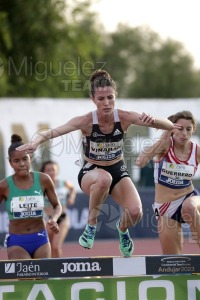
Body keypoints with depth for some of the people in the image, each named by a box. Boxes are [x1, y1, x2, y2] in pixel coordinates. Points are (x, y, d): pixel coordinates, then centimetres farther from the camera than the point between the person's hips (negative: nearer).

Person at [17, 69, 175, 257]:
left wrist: (152, 120, -41)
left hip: (118, 171, 3)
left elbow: (170, 126, -18)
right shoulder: (86, 121, -22)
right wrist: (36, 142, -54)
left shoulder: (124, 118, -17)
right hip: (90, 173, -3)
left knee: (135, 212, -22)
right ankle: (91, 224, -16)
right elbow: (51, 133, -32)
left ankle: (122, 229, 17)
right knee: (103, 178, -40)